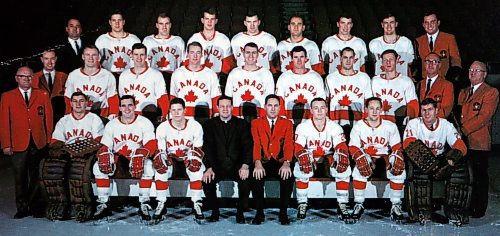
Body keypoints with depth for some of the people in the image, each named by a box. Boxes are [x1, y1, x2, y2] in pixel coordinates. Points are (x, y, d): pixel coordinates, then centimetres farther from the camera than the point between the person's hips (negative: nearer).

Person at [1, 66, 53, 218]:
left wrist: (49, 141, 1)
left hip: (39, 144, 1)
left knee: (36, 177, 6)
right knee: (20, 179, 4)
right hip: (18, 145, -1)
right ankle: (22, 208, 15)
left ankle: (35, 208, 16)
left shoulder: (42, 95, 10)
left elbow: (48, 119, 9)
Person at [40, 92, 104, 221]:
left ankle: (80, 206, -24)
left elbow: (98, 142, 0)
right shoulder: (64, 121, 21)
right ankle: (58, 205, -18)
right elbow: (55, 143, 12)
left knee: (78, 168, -36)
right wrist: (64, 150, -10)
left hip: (86, 155, -3)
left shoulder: (94, 119, 11)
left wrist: (82, 151, -15)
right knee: (49, 167, -26)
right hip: (65, 155, 4)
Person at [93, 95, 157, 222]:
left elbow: (151, 144, -12)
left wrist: (142, 153, -34)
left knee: (148, 166, -35)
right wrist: (104, 154, -22)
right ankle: (103, 204, -14)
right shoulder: (111, 124, 7)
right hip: (117, 159, 3)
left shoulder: (144, 122, -2)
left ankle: (144, 205, -24)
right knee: (98, 167, -23)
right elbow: (104, 146, 4)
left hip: (138, 159, -3)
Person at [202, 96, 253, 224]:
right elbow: (208, 147, -1)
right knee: (207, 180, -27)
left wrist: (245, 165, -19)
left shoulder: (242, 124, 8)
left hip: (237, 165, 0)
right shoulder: (210, 124, 8)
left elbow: (248, 146, -1)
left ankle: (240, 213, -10)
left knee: (246, 179, -30)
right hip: (217, 165, 1)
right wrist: (209, 168, -18)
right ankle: (215, 211, -3)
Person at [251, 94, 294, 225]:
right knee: (256, 177, -31)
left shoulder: (287, 123, 12)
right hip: (263, 162, 0)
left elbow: (288, 145, -3)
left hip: (280, 162, 0)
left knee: (288, 177, -31)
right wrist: (257, 164, -21)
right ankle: (259, 212, -13)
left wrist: (286, 163, -21)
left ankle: (283, 212, -14)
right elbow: (256, 144, -3)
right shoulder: (256, 123, 11)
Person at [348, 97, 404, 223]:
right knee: (359, 170, -31)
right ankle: (359, 205, -14)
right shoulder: (358, 126, -3)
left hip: (385, 158, 1)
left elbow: (397, 148, 0)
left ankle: (396, 206, -11)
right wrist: (363, 160, -28)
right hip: (366, 158, -1)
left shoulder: (390, 126, -1)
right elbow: (353, 148, -8)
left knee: (399, 171, -26)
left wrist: (392, 161, -22)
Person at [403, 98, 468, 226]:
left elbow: (460, 146, -8)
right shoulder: (414, 124, -4)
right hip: (420, 161, -2)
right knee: (418, 168, -35)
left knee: (460, 168, -24)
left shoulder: (446, 125, 1)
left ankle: (455, 211, -18)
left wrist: (451, 159, -30)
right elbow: (408, 144, -20)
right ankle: (422, 211, -29)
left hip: (440, 160, 2)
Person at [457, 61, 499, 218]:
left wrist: (464, 129, -15)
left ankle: (479, 209, 9)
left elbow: (484, 117, -12)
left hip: (479, 142, -6)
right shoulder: (463, 92, 21)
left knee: (479, 177, 1)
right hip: (462, 141, 6)